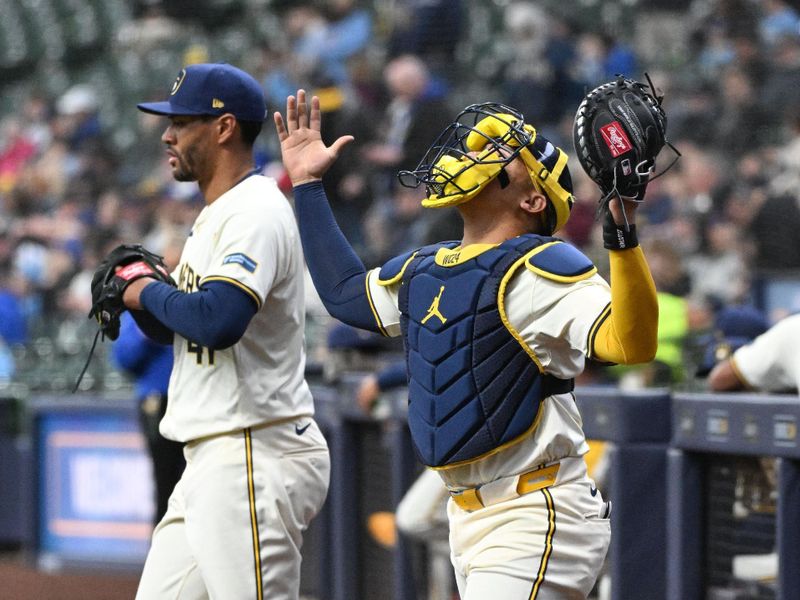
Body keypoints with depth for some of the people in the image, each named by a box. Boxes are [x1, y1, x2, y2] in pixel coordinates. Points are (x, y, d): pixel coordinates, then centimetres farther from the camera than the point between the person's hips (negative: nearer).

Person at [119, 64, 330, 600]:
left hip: (256, 460, -11)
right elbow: (184, 332, 25)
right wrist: (136, 295, 5)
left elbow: (219, 321, -30)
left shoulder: (257, 212, -14)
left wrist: (150, 294, -11)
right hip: (213, 460, 11)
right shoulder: (216, 216, 20)